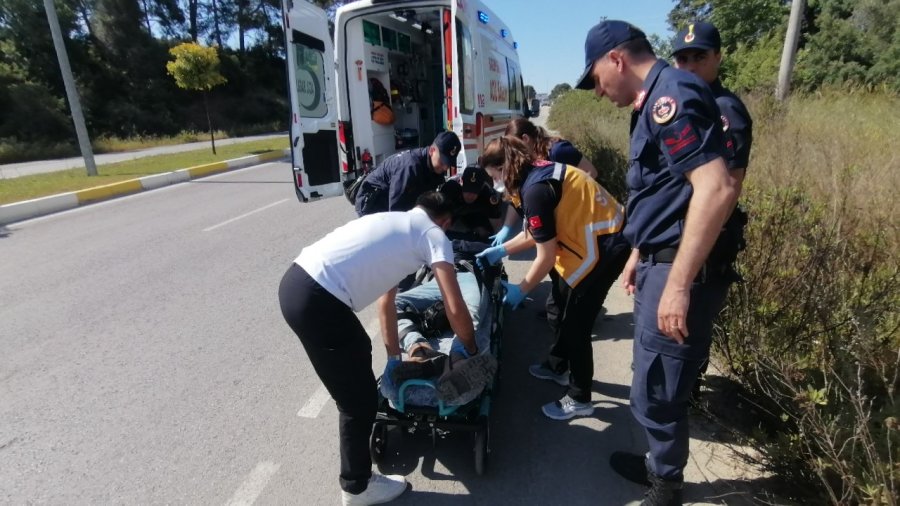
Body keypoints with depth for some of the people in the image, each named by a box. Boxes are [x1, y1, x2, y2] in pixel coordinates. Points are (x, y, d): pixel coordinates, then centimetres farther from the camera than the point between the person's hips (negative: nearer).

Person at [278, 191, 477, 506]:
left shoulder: (394, 223, 26)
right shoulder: (434, 234, 3)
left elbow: (385, 302, 30)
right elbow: (455, 309, -6)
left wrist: (394, 357, 36)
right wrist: (470, 349, 14)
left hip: (296, 282, 10)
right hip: (317, 302, -10)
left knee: (359, 351, 33)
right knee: (361, 401, 9)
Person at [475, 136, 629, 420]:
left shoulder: (535, 189, -24)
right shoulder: (538, 173, 5)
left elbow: (546, 257, -18)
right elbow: (536, 233, 14)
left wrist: (520, 290, -5)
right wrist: (500, 251, 17)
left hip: (604, 246, -10)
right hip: (597, 237, 10)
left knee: (576, 321, 0)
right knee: (564, 305, 21)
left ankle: (579, 399, 16)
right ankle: (558, 366, 41)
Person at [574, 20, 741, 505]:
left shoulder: (670, 94, -16)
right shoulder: (655, 102, 16)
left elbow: (718, 188, -27)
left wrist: (679, 284, -27)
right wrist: (638, 256, 24)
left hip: (681, 271, -10)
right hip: (661, 263, 10)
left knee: (656, 392, 3)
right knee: (657, 385, 21)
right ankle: (660, 466, 40)